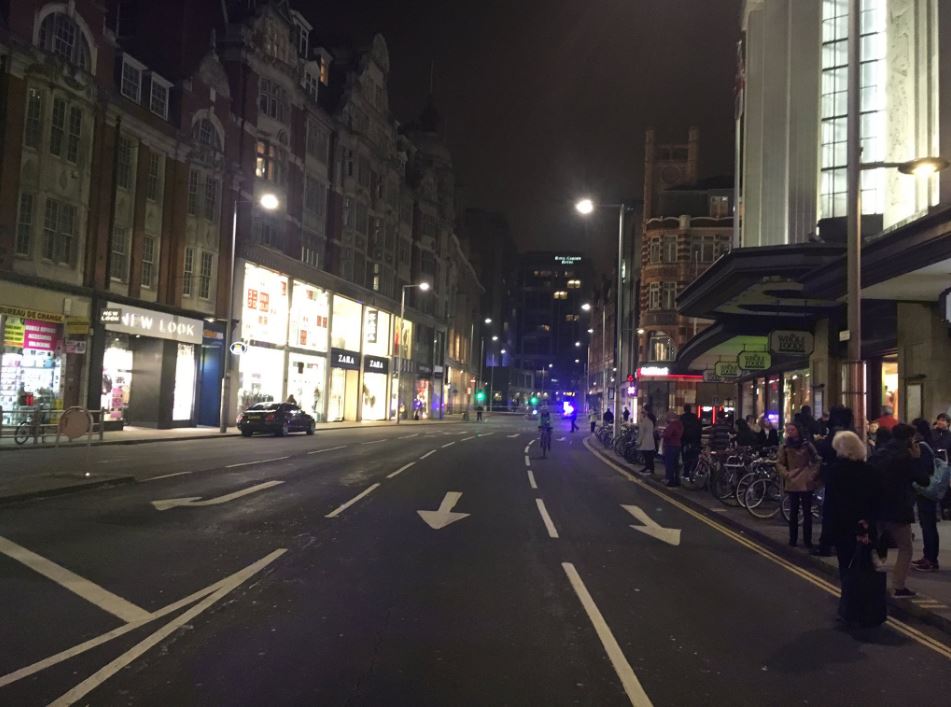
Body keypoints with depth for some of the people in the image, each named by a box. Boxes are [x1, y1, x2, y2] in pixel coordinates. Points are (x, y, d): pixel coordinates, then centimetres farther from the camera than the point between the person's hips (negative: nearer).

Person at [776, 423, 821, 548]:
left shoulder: (806, 444, 1)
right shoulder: (785, 446, 2)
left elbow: (816, 461, 6)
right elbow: (779, 463, 5)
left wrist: (813, 474, -6)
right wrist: (786, 474, -9)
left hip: (806, 482, 0)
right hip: (792, 483, 1)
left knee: (807, 512, 3)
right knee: (793, 512, 7)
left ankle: (807, 540, 10)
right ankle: (793, 539, 14)